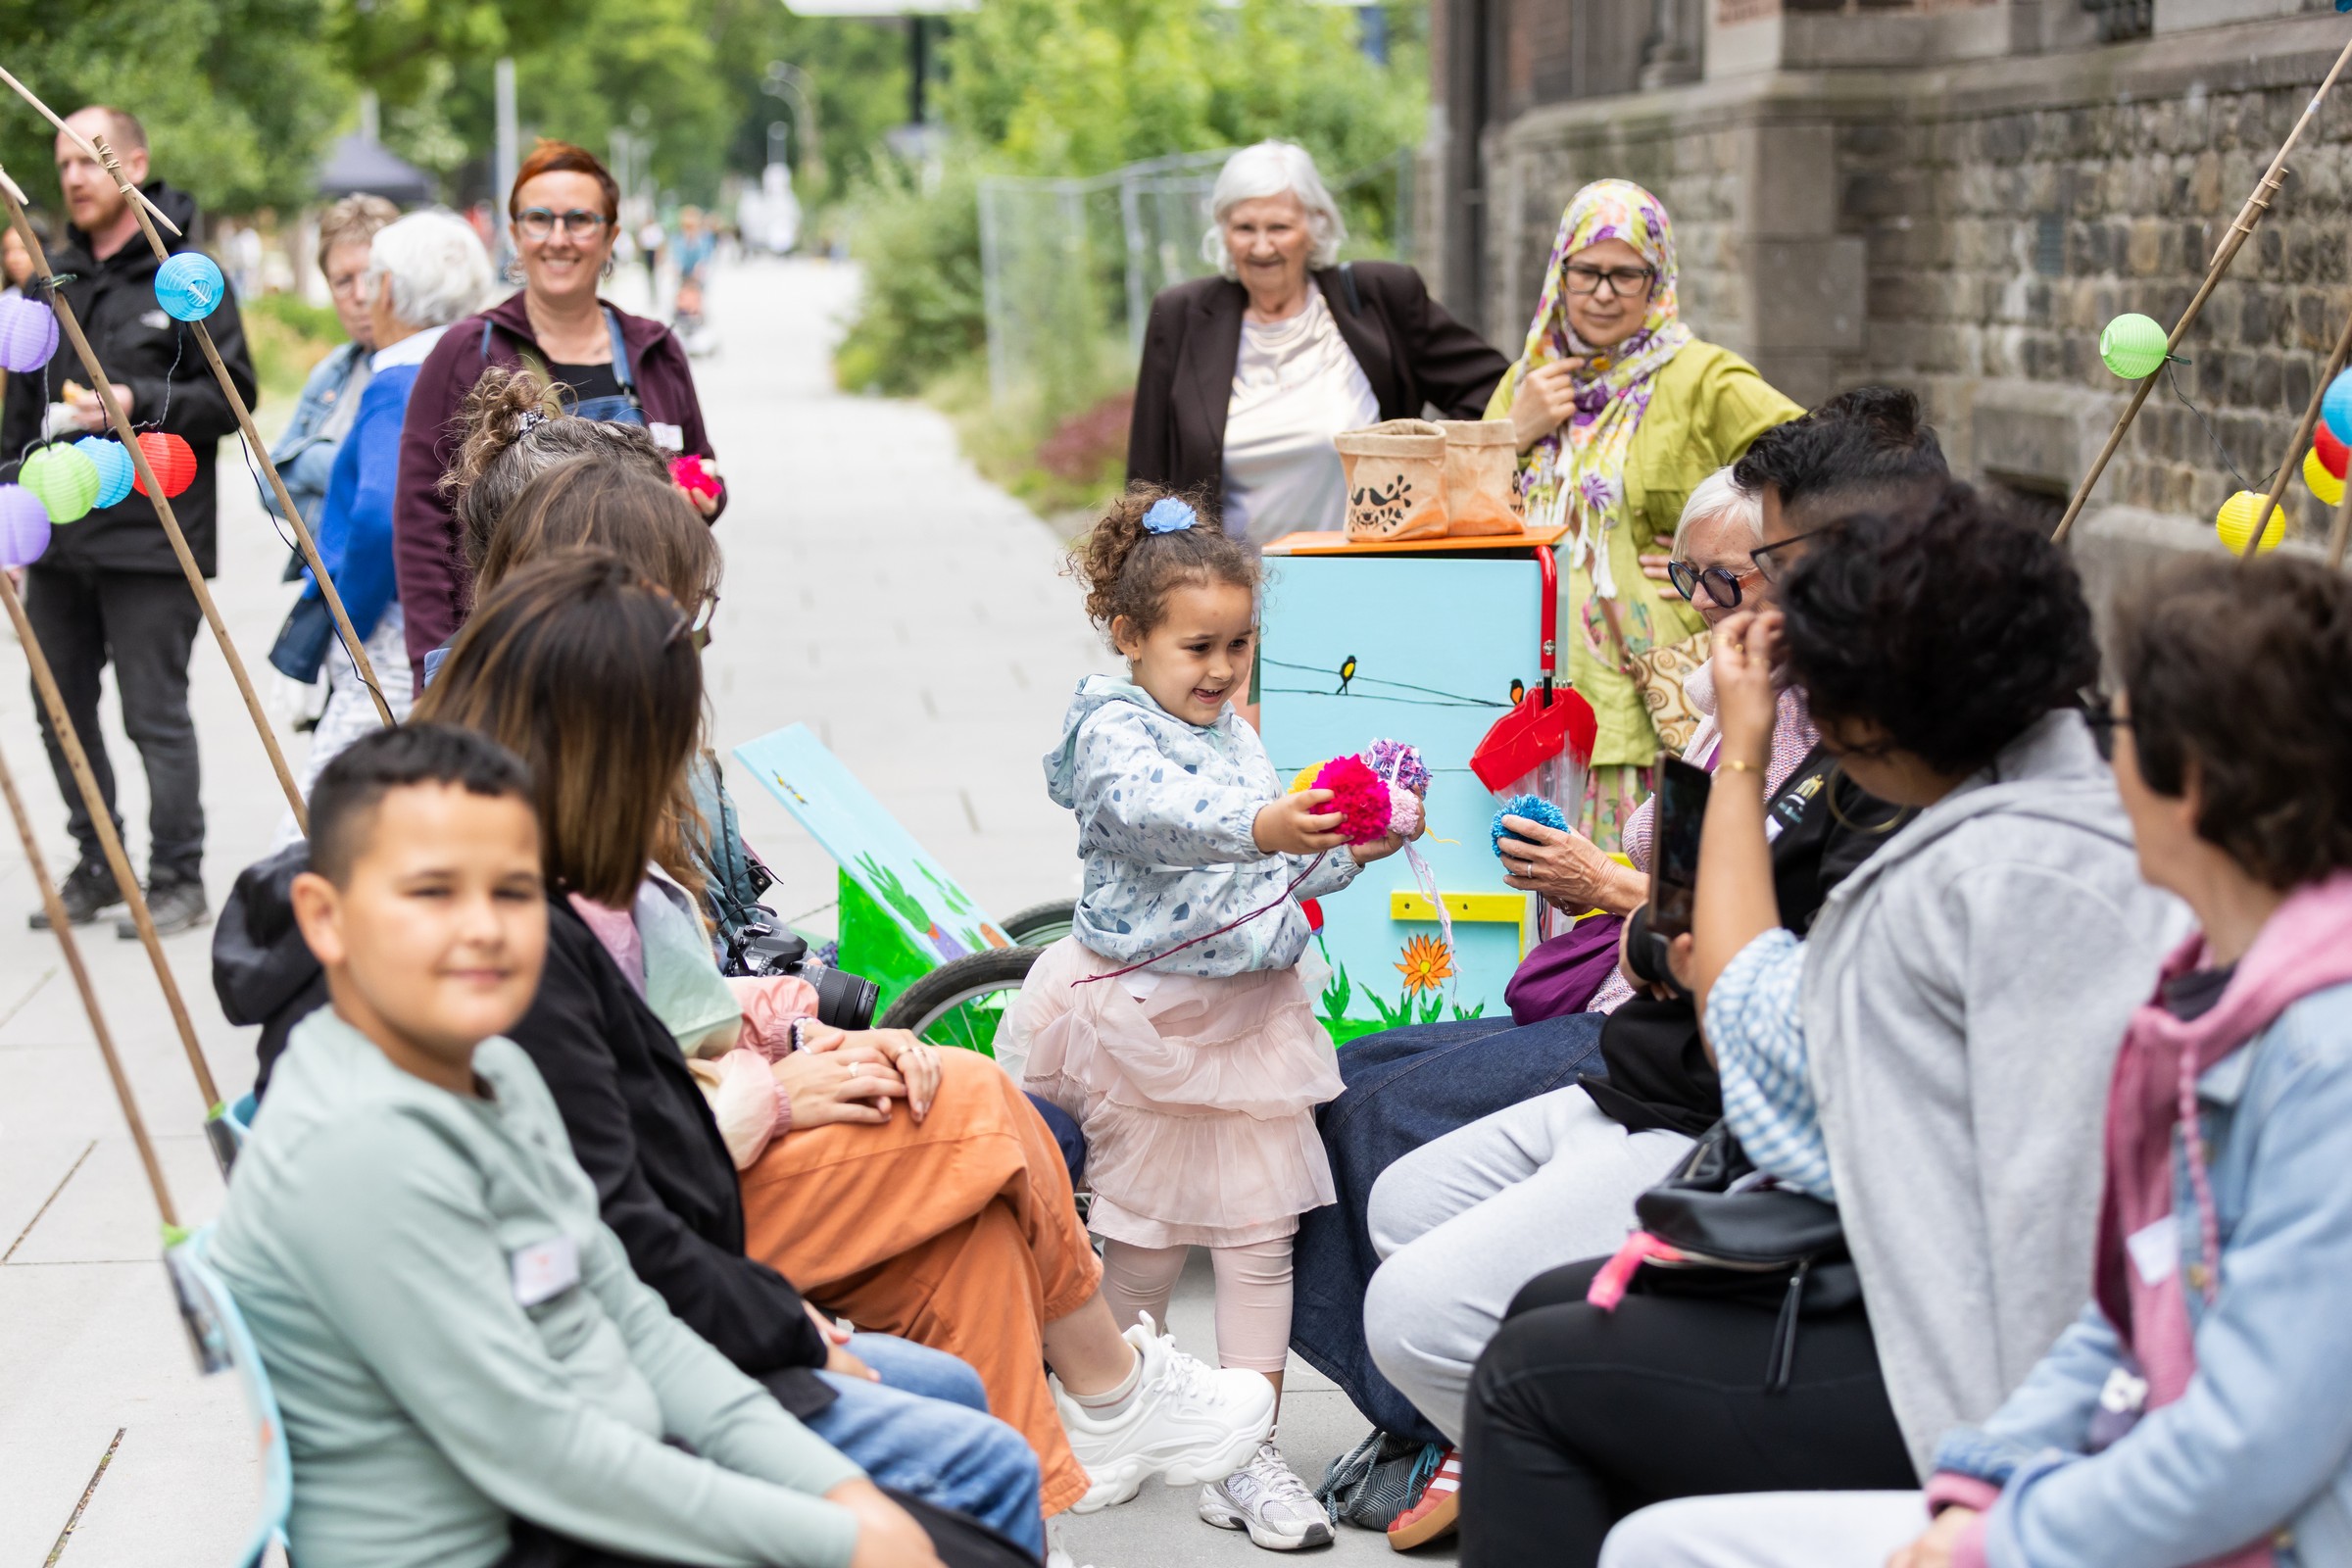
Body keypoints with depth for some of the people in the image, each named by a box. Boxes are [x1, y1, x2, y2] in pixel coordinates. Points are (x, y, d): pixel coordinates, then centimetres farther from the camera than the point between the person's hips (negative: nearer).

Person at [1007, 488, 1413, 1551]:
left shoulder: (1236, 739, 12)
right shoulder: (1112, 732, -12)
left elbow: (1280, 874, 19)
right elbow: (1154, 811, -35)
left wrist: (1354, 849, 1)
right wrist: (1258, 825, -52)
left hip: (1248, 1012, 6)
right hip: (1146, 1014, -6)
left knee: (1261, 1227, 3)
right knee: (1147, 1233, 6)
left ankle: (1244, 1450, 8)